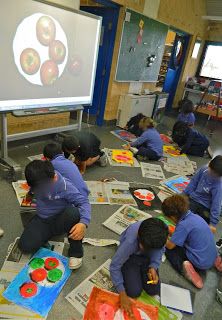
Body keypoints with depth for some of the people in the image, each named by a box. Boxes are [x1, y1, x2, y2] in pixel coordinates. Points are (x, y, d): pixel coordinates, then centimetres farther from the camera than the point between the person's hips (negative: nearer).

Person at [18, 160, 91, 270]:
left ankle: (76, 252, -15)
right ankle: (49, 234, 12)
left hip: (60, 220, -3)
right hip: (42, 220, 4)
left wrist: (83, 222, -44)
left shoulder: (65, 186, -27)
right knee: (25, 246, -20)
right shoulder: (35, 183, -13)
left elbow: (83, 202, -29)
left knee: (73, 212, -39)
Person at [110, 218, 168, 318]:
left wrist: (153, 267, -25)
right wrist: (122, 294, -28)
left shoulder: (159, 235, -33)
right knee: (134, 292, -11)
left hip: (147, 257, 3)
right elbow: (114, 266, -29)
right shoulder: (130, 241, -41)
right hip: (130, 256, -3)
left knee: (154, 290, -3)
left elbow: (160, 249, -9)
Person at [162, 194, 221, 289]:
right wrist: (175, 233, 17)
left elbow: (170, 245, -15)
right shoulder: (194, 216, 1)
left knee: (169, 250, 2)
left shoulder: (183, 224, -22)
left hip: (201, 263, -7)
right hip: (212, 258, 7)